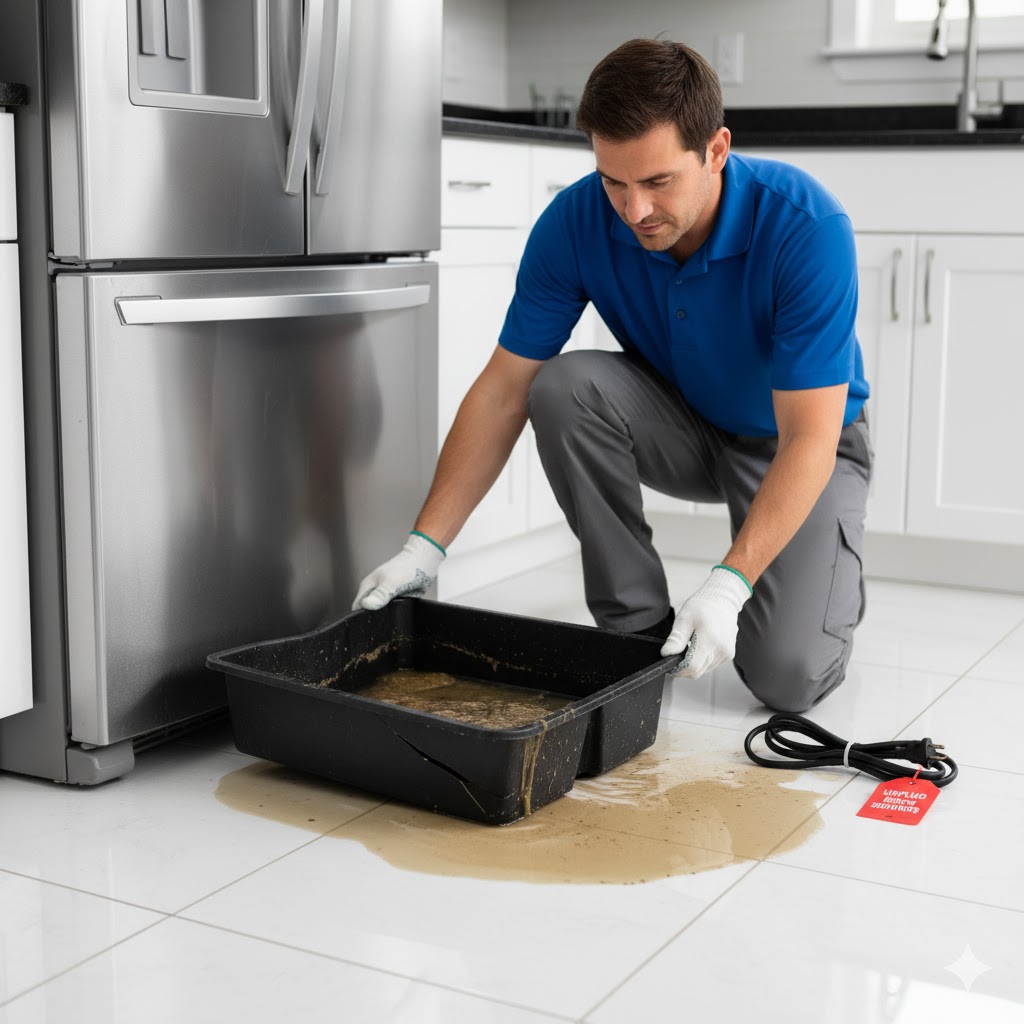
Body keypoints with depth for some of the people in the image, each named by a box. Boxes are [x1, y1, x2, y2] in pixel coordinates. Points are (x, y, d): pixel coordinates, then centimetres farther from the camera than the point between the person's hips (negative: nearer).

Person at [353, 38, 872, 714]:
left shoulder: (807, 227, -32)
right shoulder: (576, 221, -22)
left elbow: (808, 438, -32)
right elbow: (504, 390, -16)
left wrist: (729, 585, -44)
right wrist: (426, 545, -22)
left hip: (797, 447, -3)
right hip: (683, 429, 4)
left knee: (788, 677, -23)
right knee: (564, 386, -30)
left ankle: (832, 575, 14)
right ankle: (636, 621, -12)